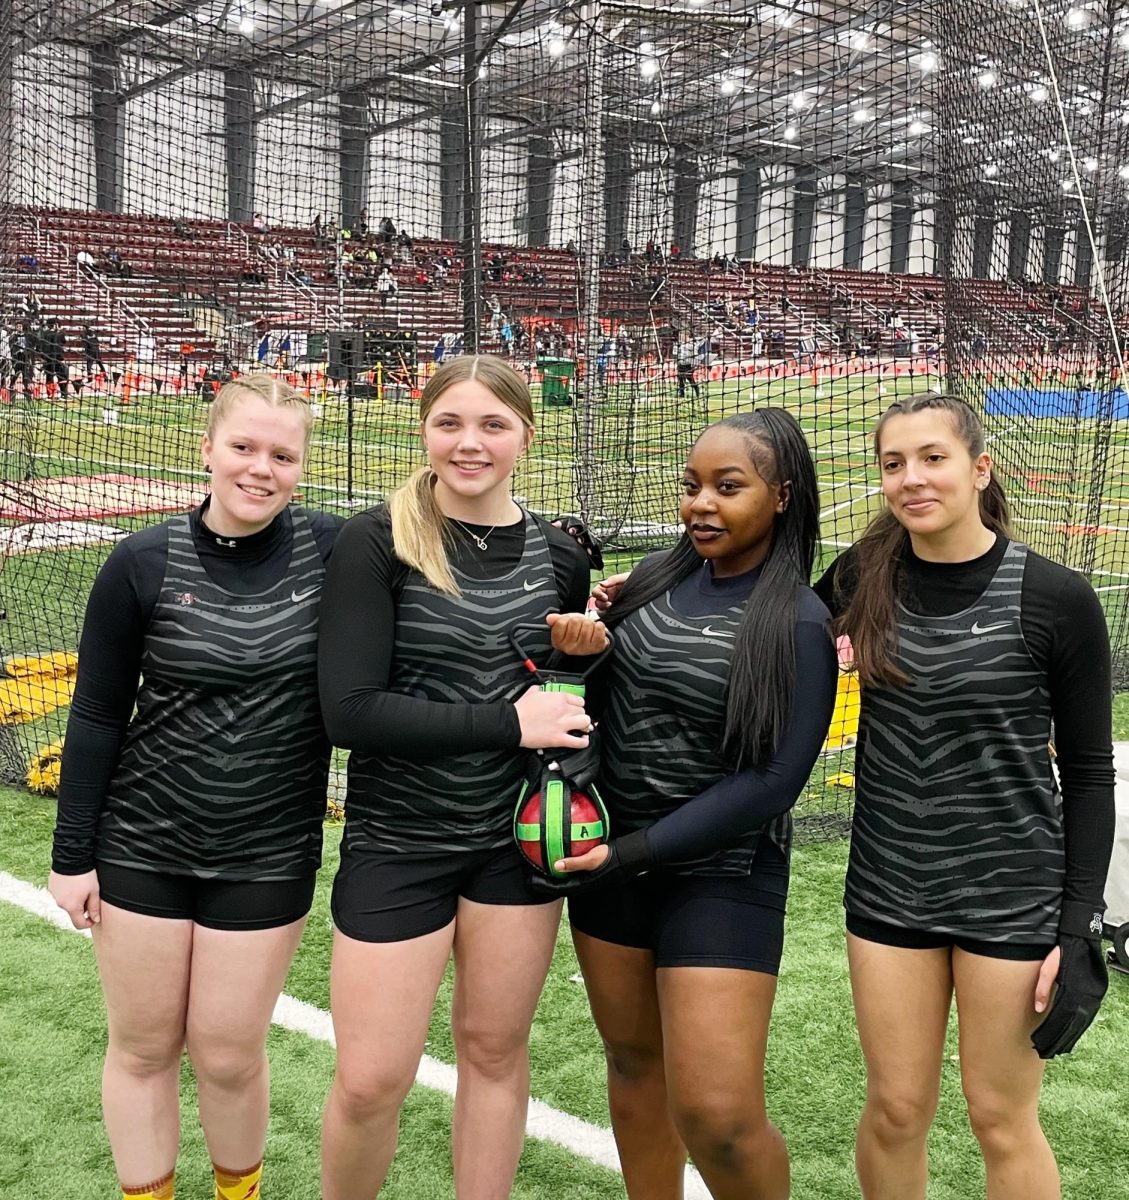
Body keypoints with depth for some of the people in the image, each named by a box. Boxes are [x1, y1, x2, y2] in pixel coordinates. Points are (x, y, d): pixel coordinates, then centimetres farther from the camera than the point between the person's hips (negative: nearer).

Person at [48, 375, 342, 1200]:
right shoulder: (144, 564, -9)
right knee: (143, 1046, 13)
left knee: (229, 1054, 10)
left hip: (269, 853, 0)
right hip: (142, 845, 0)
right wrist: (73, 854, -1)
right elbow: (96, 719, -3)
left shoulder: (332, 551, -9)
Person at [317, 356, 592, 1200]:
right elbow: (350, 711, -19)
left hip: (519, 836, 3)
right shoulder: (379, 542, -12)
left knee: (494, 1046, 16)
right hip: (397, 842, -3)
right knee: (371, 1082, 3)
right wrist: (506, 723, -20)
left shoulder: (559, 556, 1)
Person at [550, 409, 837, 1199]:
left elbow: (771, 782, -17)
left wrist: (637, 853, -18)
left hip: (720, 874, -5)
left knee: (716, 1116, -8)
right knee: (633, 1065, 16)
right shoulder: (663, 575, 3)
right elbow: (607, 690, 15)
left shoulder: (798, 626, -13)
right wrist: (581, 641, -6)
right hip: (611, 853, 5)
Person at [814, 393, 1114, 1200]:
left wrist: (1080, 929, -8)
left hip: (1014, 893, -3)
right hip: (889, 887, 3)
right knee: (896, 1108, 13)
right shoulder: (864, 578, -3)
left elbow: (1090, 774, -5)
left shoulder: (1058, 601, -12)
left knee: (1002, 1118, 10)